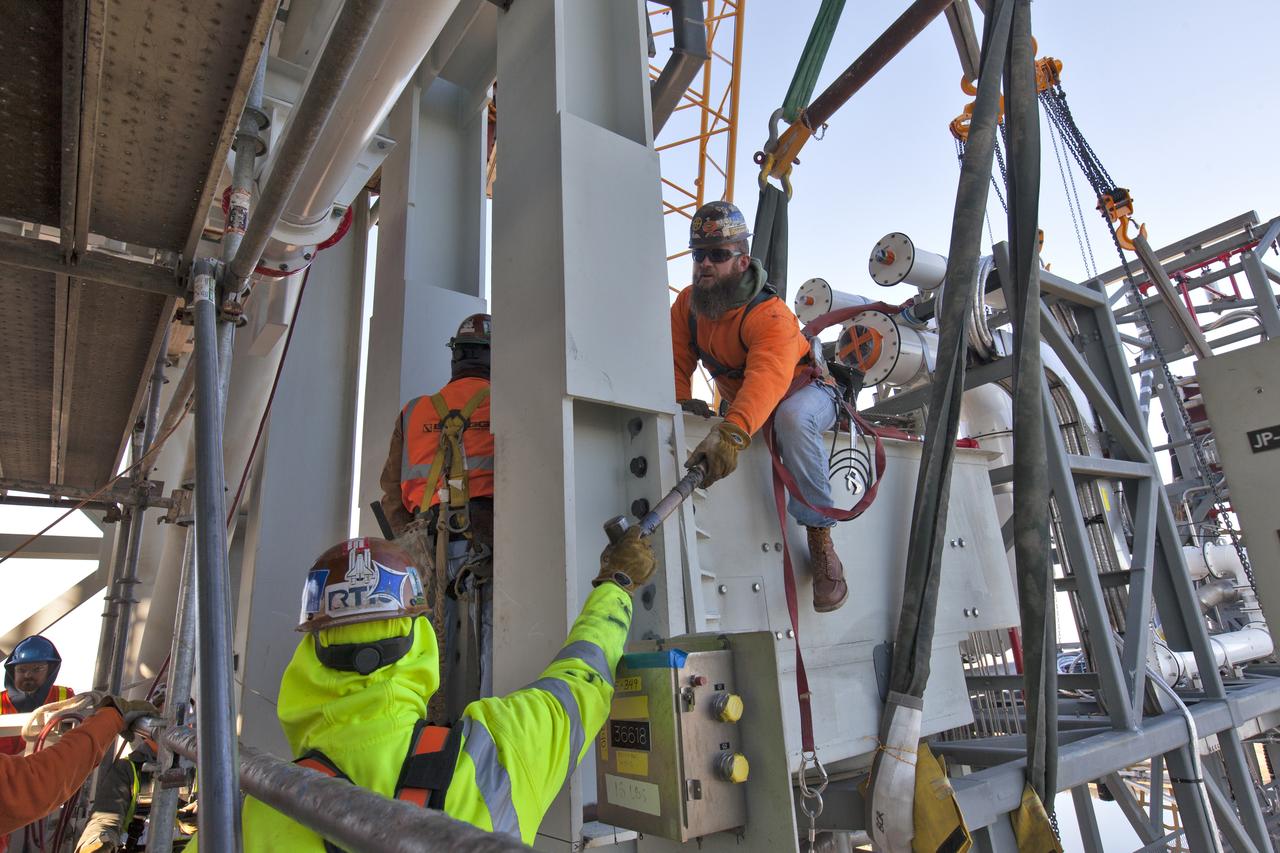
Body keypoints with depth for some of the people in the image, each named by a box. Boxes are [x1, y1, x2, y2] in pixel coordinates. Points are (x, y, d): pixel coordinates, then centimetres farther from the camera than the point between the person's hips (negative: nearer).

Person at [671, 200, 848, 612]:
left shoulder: (770, 314, -32)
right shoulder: (687, 303, -9)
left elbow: (768, 378, -49)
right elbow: (677, 357, -7)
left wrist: (732, 432, -65)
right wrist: (681, 401, -26)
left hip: (805, 390, -7)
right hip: (743, 406, 7)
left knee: (791, 417, -39)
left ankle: (820, 539, -28)